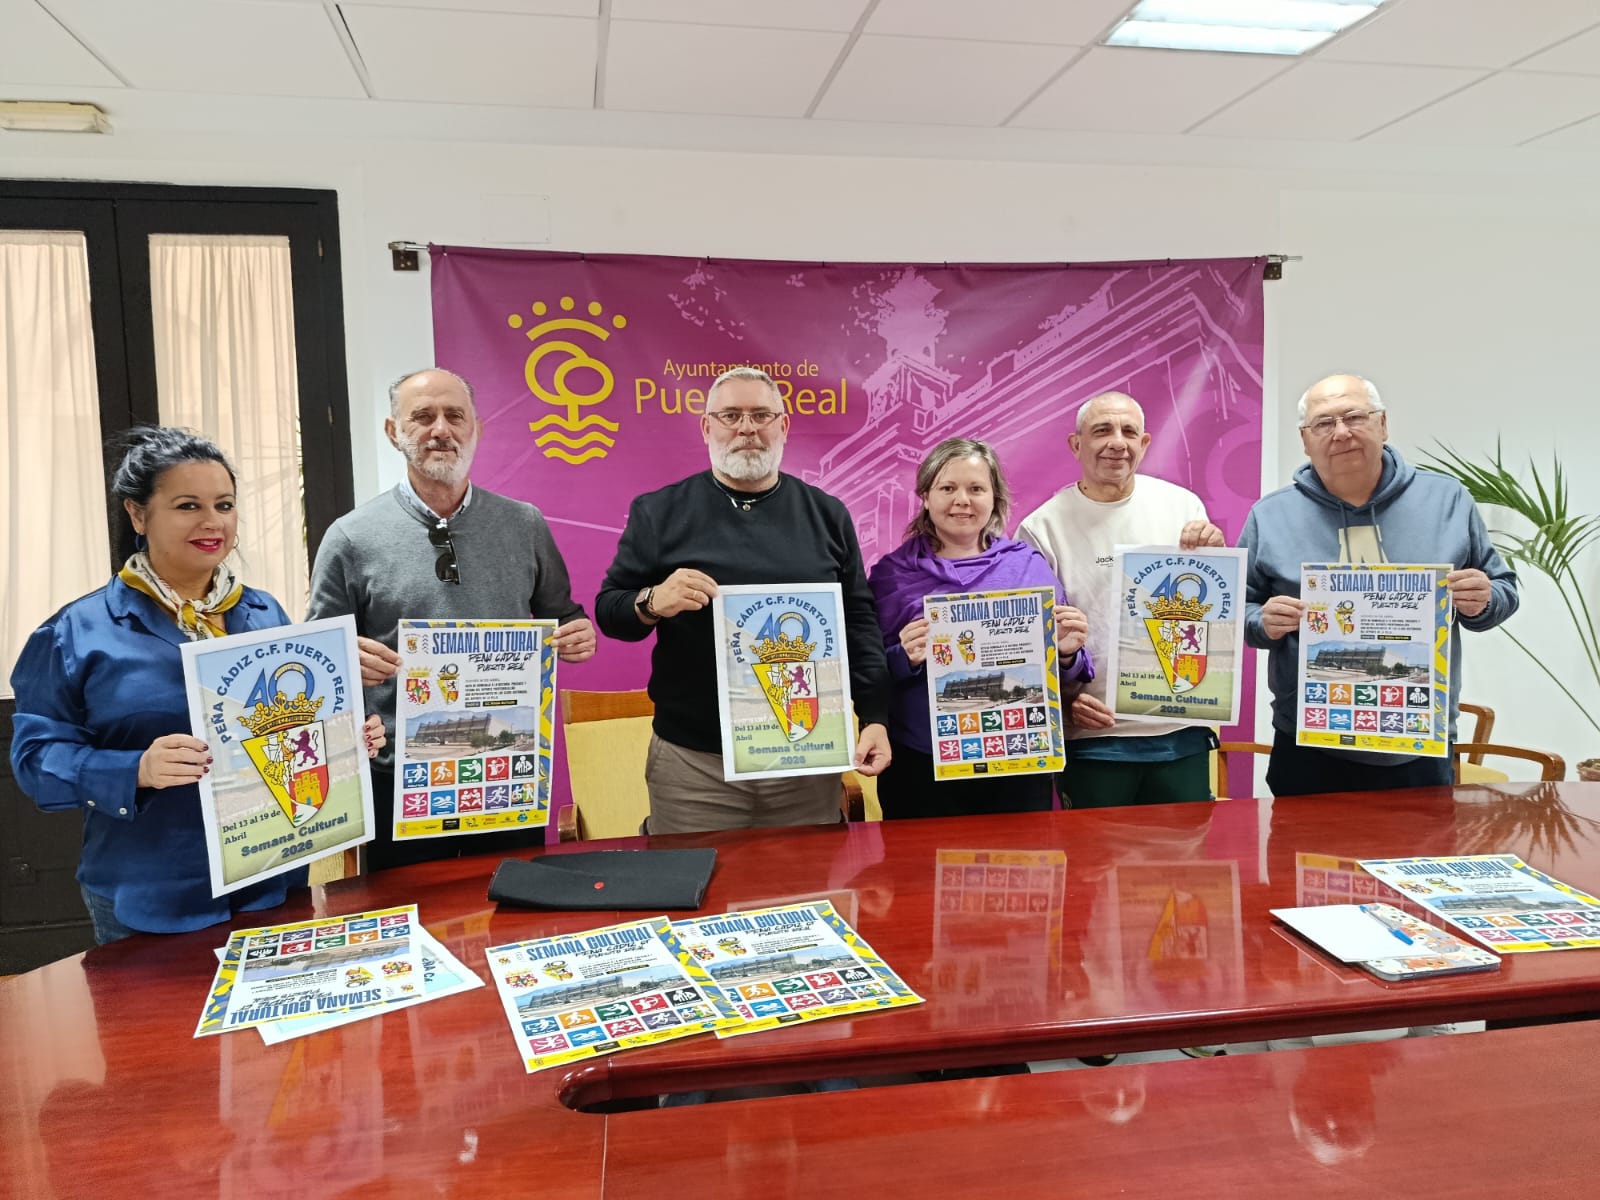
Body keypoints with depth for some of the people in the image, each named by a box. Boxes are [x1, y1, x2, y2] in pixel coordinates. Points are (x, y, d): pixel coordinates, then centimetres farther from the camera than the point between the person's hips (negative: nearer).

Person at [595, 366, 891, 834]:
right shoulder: (659, 512, 2)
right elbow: (608, 611, 3)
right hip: (693, 761, -1)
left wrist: (875, 718, -1)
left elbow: (860, 624, 7)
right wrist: (652, 602, -19)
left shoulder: (826, 515, 7)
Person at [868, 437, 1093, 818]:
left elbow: (1062, 673, 9)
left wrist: (1068, 654, -12)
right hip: (921, 768, -1)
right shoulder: (892, 572, 1)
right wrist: (904, 659, -19)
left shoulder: (1030, 565, 5)